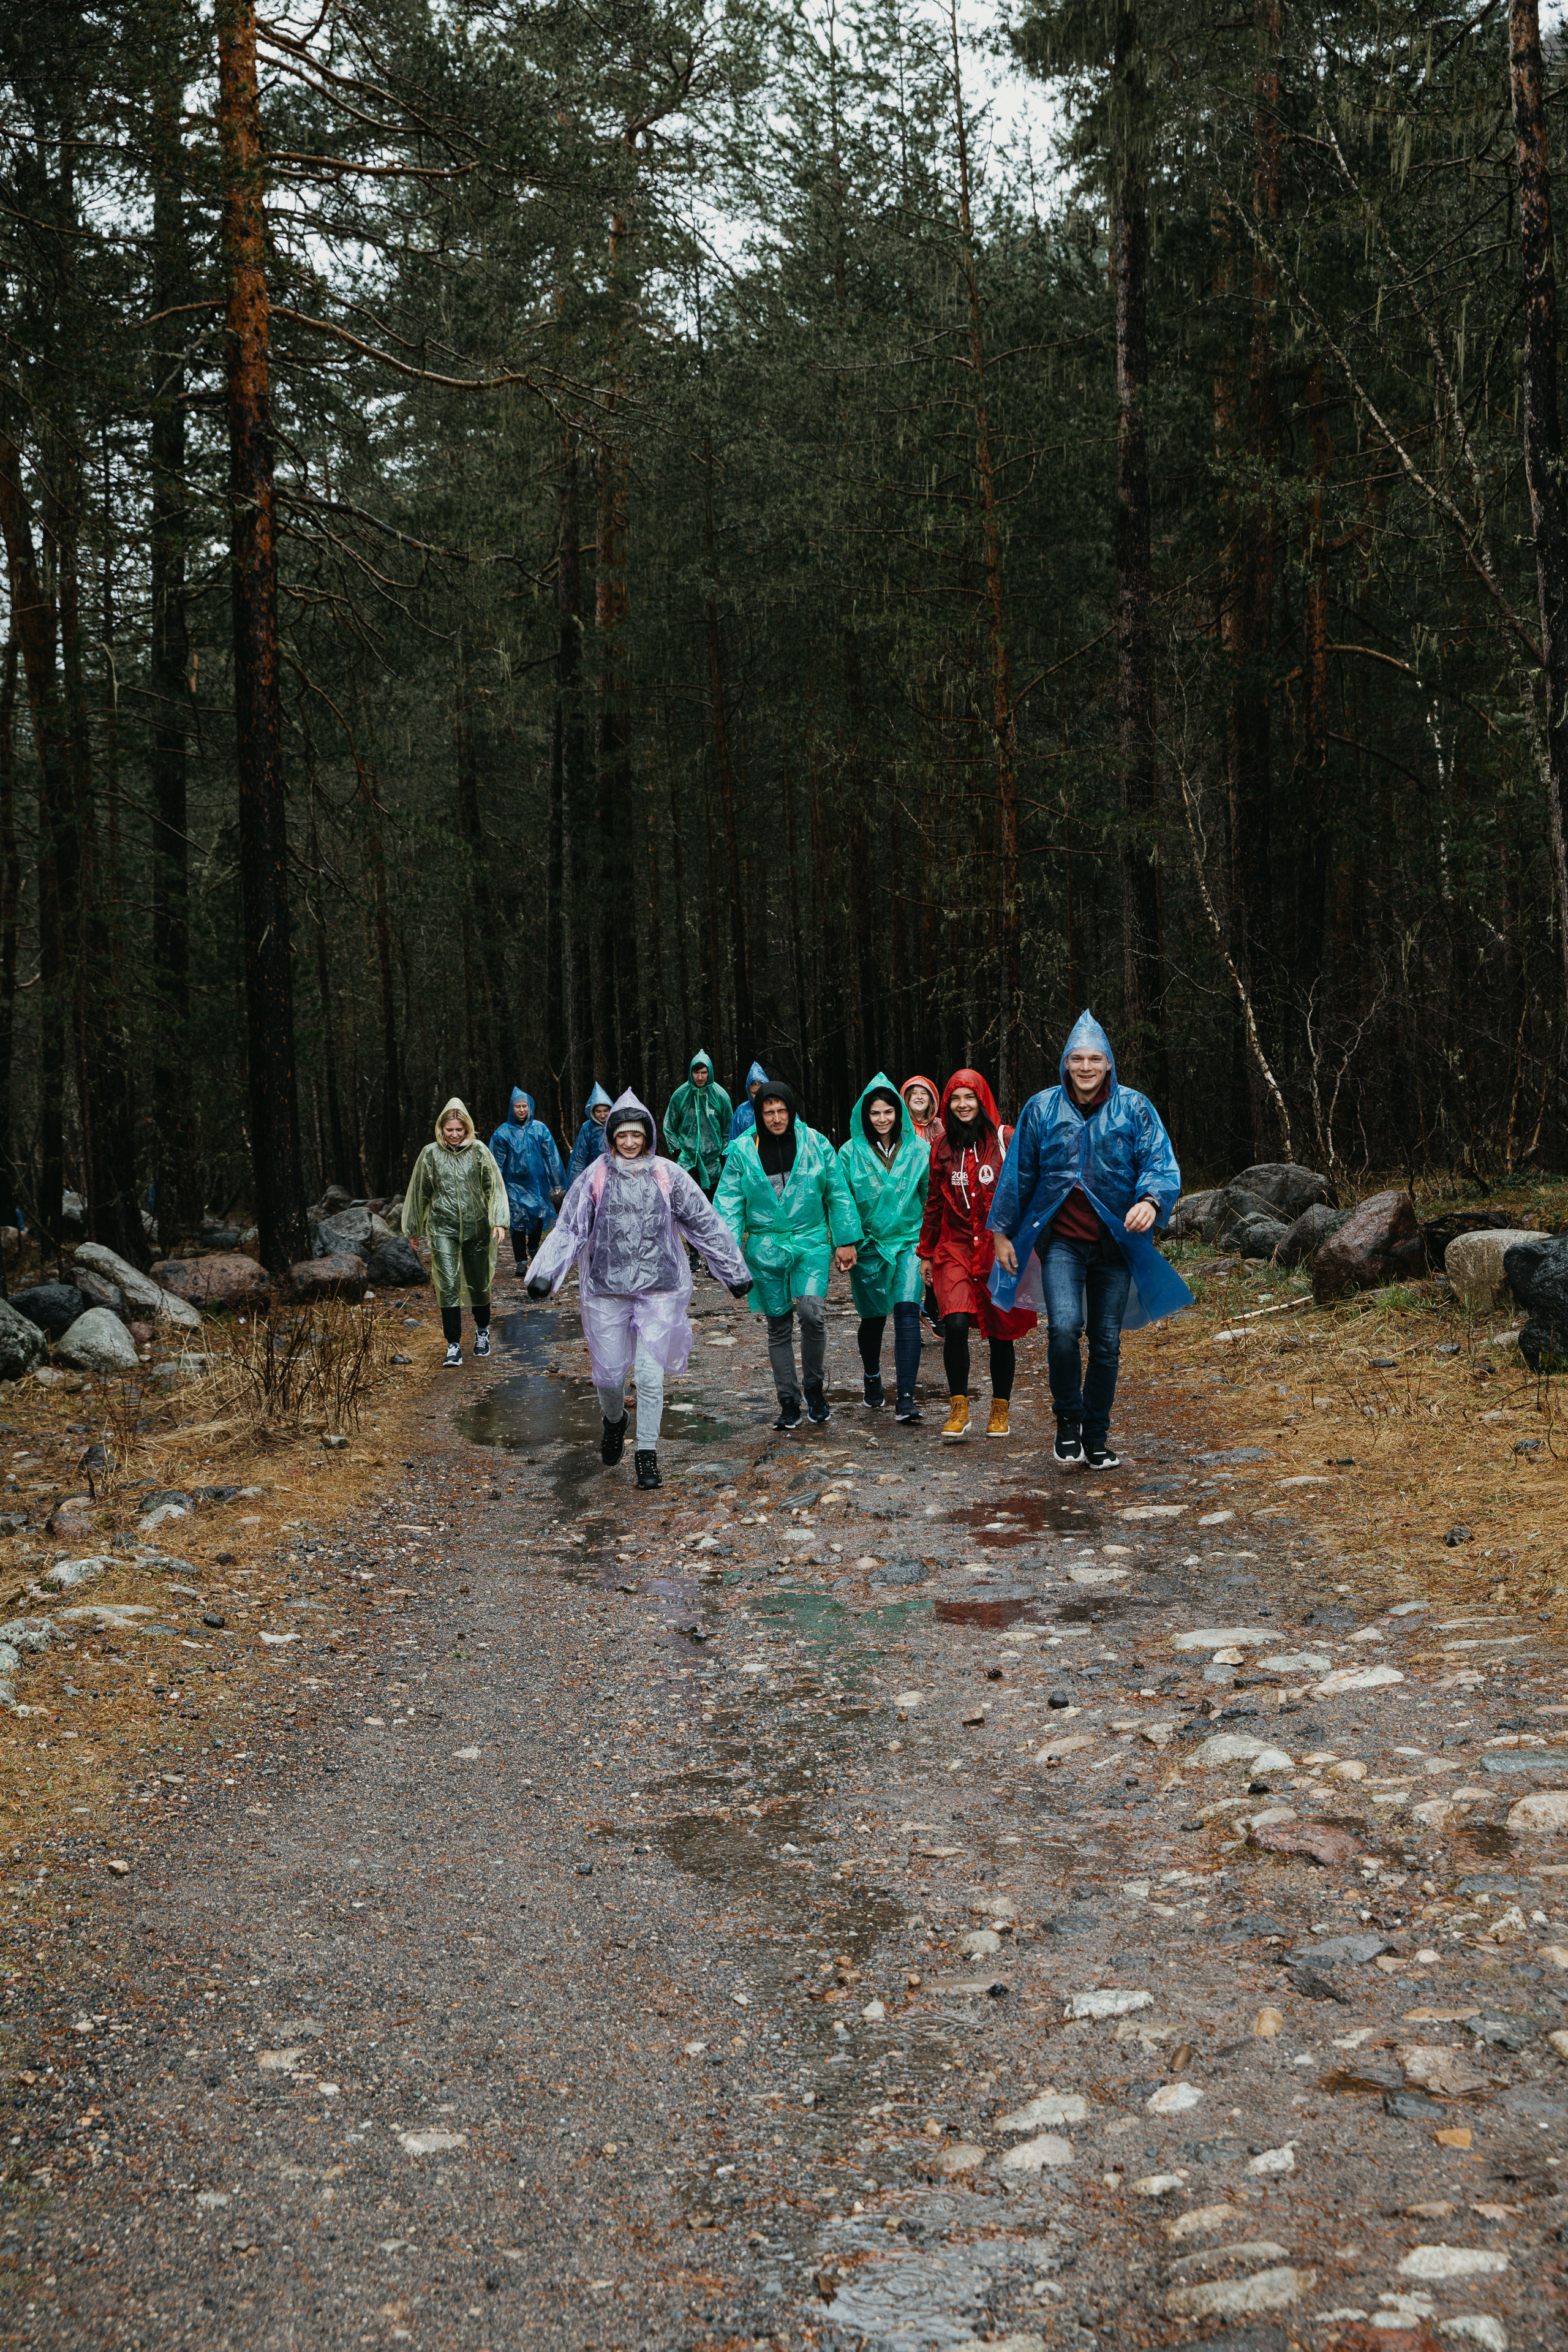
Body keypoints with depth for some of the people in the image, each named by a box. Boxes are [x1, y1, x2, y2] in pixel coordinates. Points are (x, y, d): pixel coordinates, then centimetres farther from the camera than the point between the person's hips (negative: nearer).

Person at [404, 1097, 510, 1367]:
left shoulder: (479, 1151, 1)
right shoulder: (431, 1154, 2)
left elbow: (495, 1185, 1)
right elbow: (420, 1192, 11)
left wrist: (499, 1220, -10)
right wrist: (414, 1229, 17)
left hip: (476, 1228, 1)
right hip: (443, 1229, 0)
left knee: (479, 1284, 11)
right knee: (448, 1286, -10)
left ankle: (482, 1332, 35)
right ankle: (453, 1345, -6)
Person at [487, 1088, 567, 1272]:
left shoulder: (540, 1129, 5)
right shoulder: (504, 1132, 0)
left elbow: (551, 1156, 7)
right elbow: (497, 1162, 4)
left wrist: (557, 1182, 5)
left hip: (537, 1183, 1)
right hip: (515, 1185, -1)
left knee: (540, 1215, -7)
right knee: (518, 1221, -5)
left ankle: (533, 1247, 23)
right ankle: (521, 1262, 4)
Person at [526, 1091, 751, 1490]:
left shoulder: (668, 1175, 2)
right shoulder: (595, 1177, 0)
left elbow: (706, 1224, 8)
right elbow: (568, 1229, 0)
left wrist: (734, 1272, 11)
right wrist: (545, 1275, -11)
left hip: (658, 1288, 0)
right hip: (606, 1289, 0)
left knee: (651, 1375, -5)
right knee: (609, 1373, 5)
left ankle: (647, 1455, 10)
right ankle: (614, 1421, 39)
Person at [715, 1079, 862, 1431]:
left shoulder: (816, 1144, 0)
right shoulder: (742, 1151, 0)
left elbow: (839, 1194, 6)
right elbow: (730, 1204, 1)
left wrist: (845, 1240, 4)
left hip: (811, 1242, -1)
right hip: (766, 1248, 1)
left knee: (812, 1312, -20)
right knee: (779, 1326, 6)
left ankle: (814, 1385, 3)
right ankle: (789, 1403, 17)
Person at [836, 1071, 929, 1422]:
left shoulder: (917, 1149, 2)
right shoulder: (851, 1152, 0)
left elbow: (930, 1196, 9)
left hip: (909, 1241, -1)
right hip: (868, 1244, 1)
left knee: (907, 1312, -15)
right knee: (873, 1317, 11)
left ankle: (905, 1400, -17)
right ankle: (872, 1379, 39)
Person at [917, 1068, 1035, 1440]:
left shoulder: (1006, 1140, 0)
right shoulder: (942, 1147, 9)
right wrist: (927, 1252, 21)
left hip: (1000, 1246, -1)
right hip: (955, 1246, 1)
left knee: (1001, 1332, 4)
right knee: (955, 1324, -17)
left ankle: (1000, 1410, 21)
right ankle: (958, 1409, -6)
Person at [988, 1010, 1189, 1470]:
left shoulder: (1134, 1108, -1)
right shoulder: (1042, 1108, 2)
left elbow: (1161, 1165, -7)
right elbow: (1018, 1174, 10)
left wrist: (1151, 1200, -28)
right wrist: (1002, 1231, 10)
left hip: (1115, 1243, 1)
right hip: (1060, 1241, -1)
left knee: (1106, 1344, 7)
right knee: (1064, 1327, -20)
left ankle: (1096, 1438, 22)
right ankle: (1068, 1422, 1)